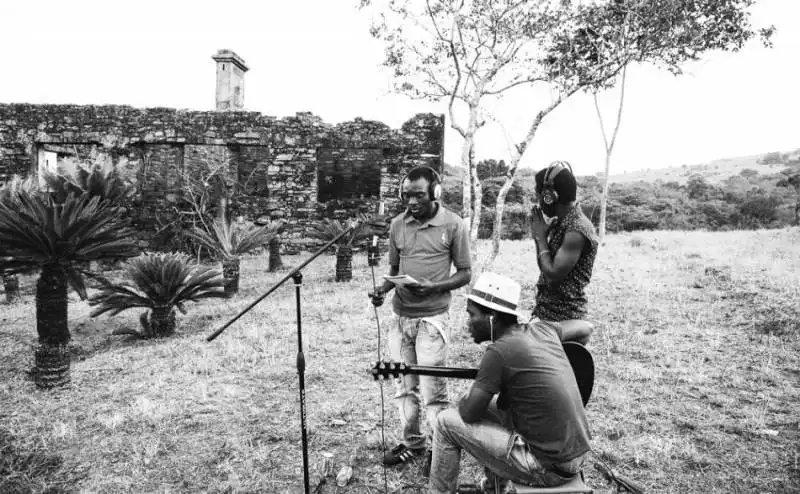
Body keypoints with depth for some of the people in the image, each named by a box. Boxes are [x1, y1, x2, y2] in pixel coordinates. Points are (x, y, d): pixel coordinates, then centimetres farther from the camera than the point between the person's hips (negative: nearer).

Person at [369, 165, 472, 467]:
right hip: (400, 316, 5)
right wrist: (382, 289, -6)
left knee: (432, 390, -1)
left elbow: (465, 273, -3)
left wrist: (433, 287, -19)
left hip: (432, 317, -4)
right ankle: (412, 443, 30)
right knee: (404, 385, 13)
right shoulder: (397, 225, 5)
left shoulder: (453, 225, -7)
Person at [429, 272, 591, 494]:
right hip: (578, 456, 8)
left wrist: (465, 400, 9)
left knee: (446, 422, -2)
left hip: (548, 468, -8)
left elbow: (469, 413, -14)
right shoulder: (544, 332, 0)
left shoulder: (499, 351, -20)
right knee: (490, 404, 24)